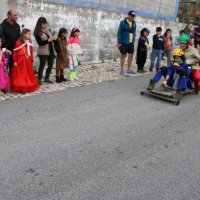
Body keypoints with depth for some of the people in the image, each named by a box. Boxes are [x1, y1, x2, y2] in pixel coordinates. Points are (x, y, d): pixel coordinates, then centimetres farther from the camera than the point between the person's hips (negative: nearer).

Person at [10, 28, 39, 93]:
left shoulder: (29, 42, 7)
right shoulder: (18, 42, -10)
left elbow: (31, 52, 10)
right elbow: (15, 53, -9)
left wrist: (32, 61, 11)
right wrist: (15, 61, -11)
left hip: (28, 61, 6)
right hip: (20, 61, -5)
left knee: (29, 74, 10)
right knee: (20, 76, 1)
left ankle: (28, 87, 21)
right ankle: (20, 88, 9)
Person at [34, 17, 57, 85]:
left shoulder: (48, 30, 8)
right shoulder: (37, 32, -8)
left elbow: (51, 38, 19)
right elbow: (40, 43, -15)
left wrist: (54, 38, -5)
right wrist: (48, 40, -24)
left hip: (51, 51, 6)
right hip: (43, 52, -6)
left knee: (51, 65, 11)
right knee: (42, 66, -1)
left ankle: (47, 78, 27)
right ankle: (39, 79, 12)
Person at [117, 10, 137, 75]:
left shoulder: (134, 22, 6)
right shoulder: (123, 23, -10)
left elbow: (134, 31, 13)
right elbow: (119, 33, -8)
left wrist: (134, 40, 8)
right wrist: (119, 42, -11)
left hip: (131, 42, 5)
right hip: (124, 42, -5)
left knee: (131, 55, 6)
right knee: (123, 55, 4)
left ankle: (129, 70, 17)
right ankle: (122, 70, 13)